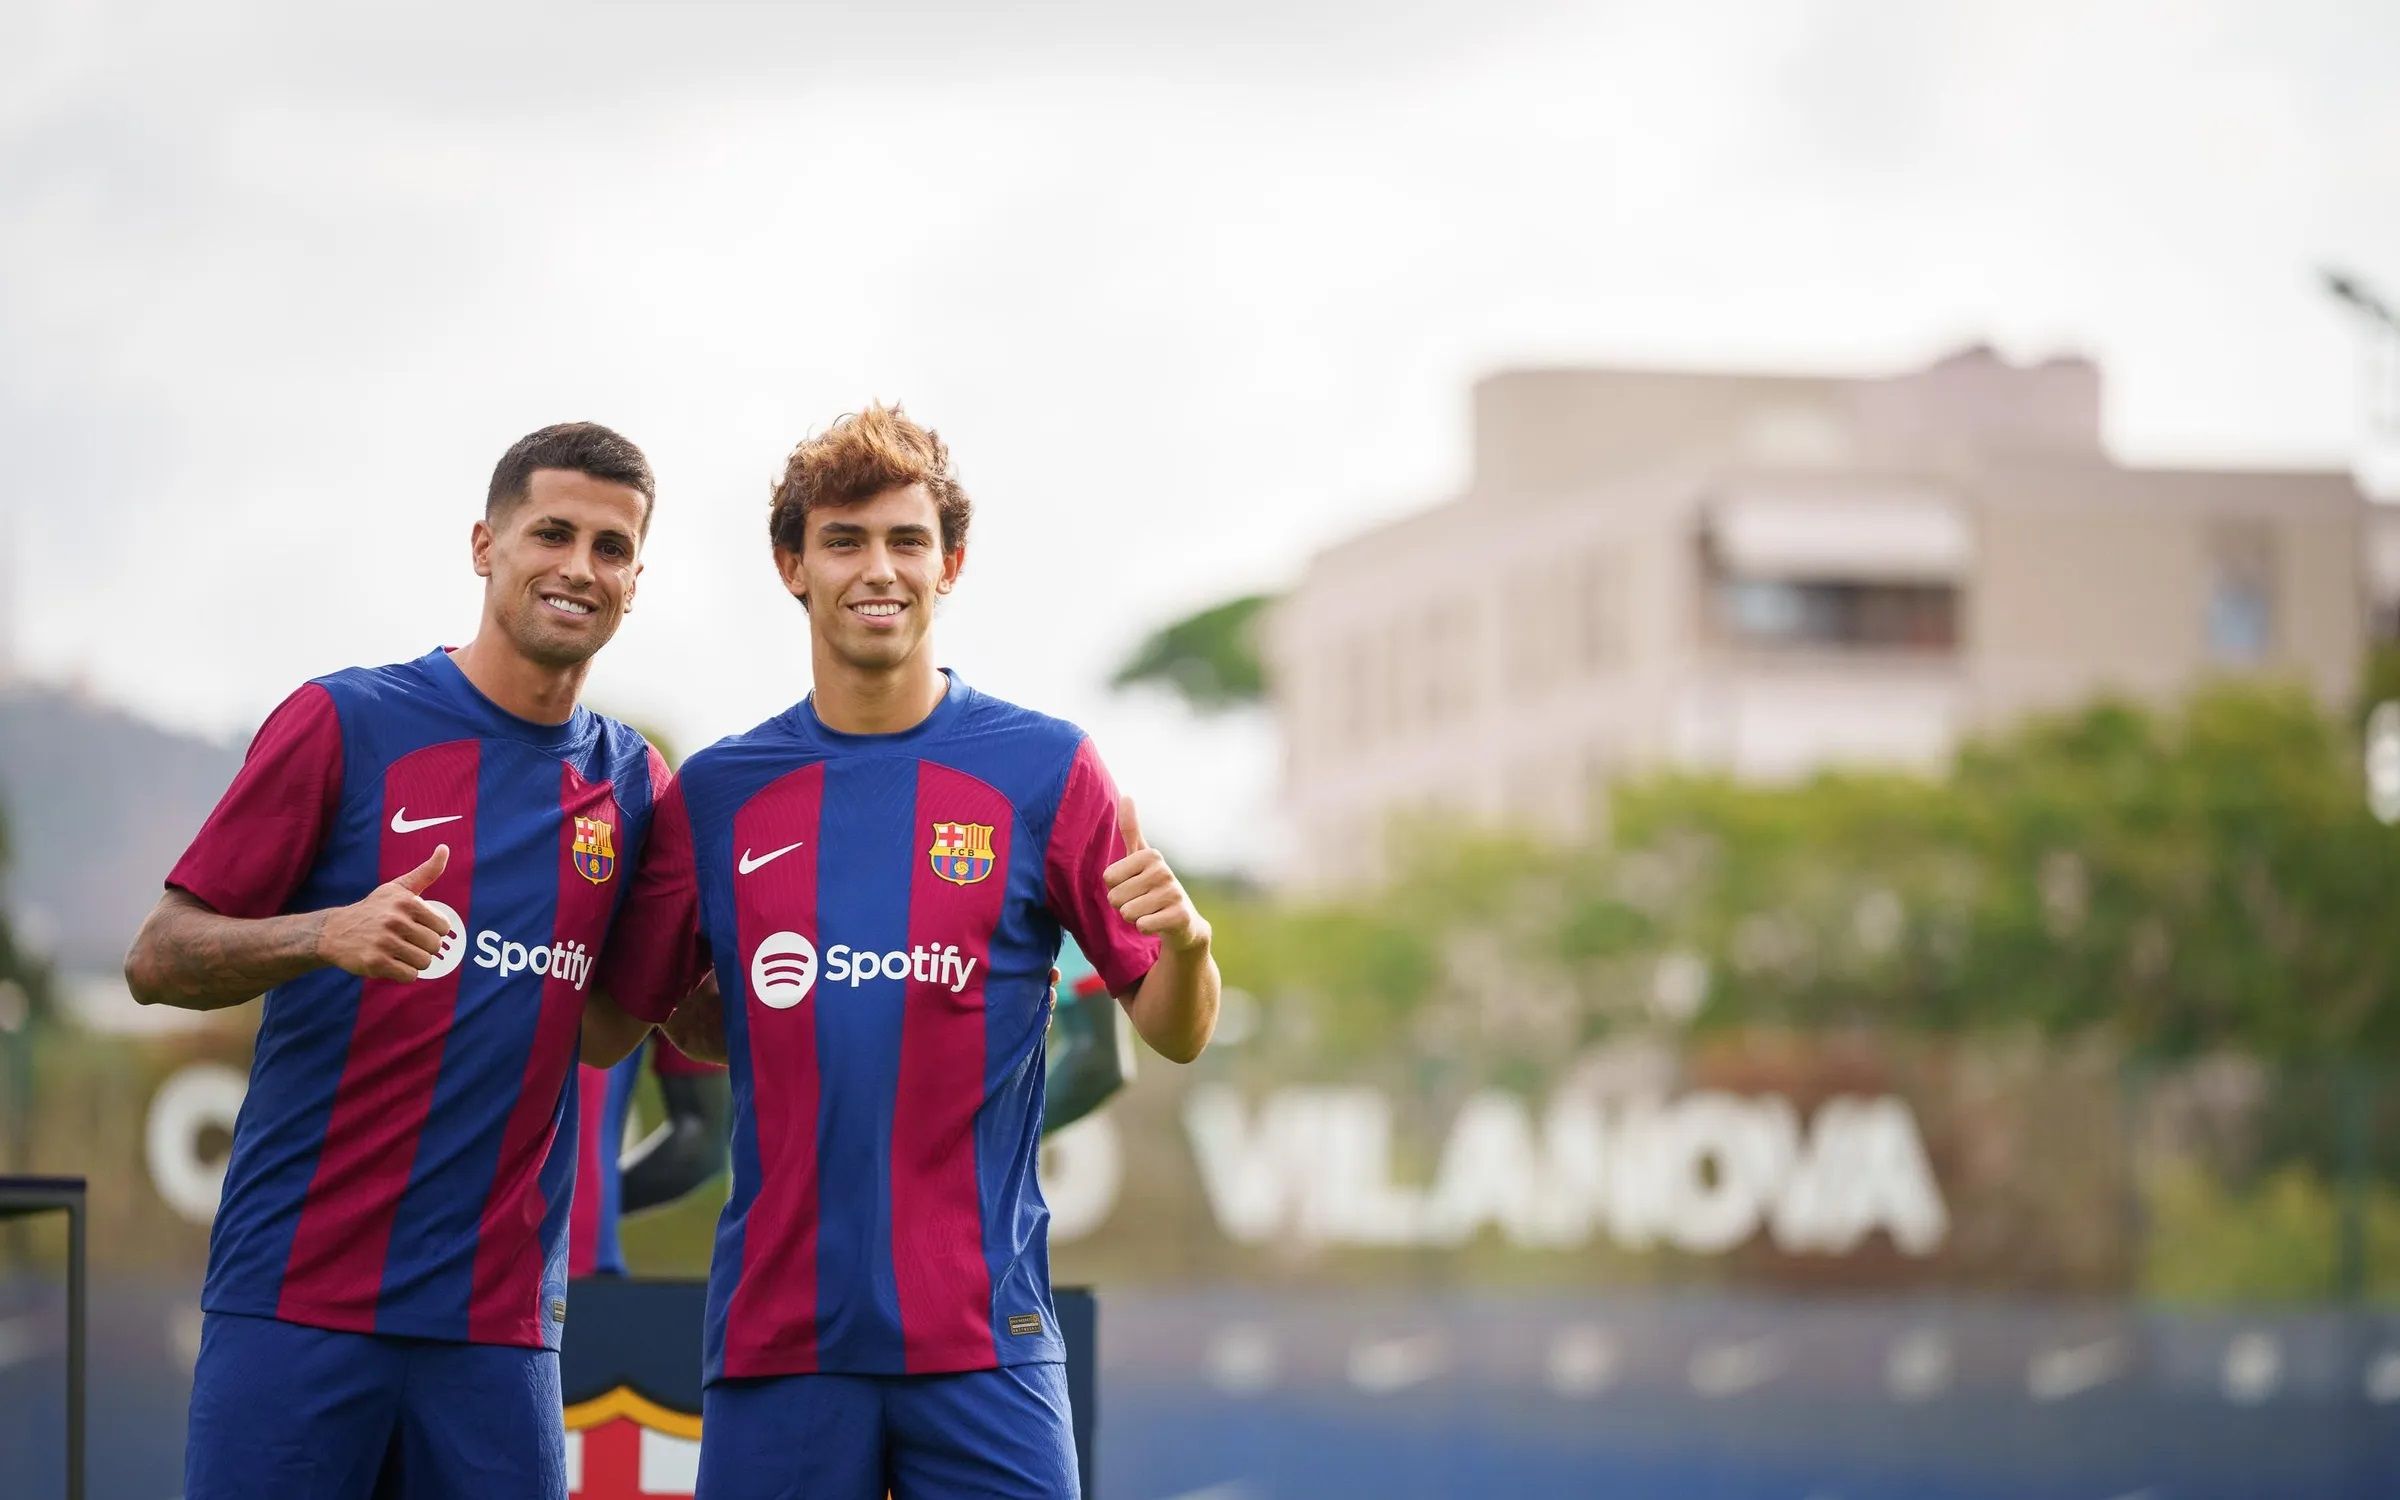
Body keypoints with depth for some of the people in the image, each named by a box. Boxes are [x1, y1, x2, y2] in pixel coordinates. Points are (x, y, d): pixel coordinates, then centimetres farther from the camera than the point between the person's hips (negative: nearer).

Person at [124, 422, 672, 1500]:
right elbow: (157, 961, -2)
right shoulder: (346, 723, -2)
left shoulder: (631, 783, 11)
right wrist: (331, 935, -21)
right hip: (297, 1298, -3)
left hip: (498, 1321, 3)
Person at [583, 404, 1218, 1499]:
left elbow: (1176, 1033, 3)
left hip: (980, 1335, -2)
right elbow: (606, 1028, 16)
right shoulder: (715, 793, 8)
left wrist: (1184, 939, -16)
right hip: (774, 1331, 2)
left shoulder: (1046, 771, 3)